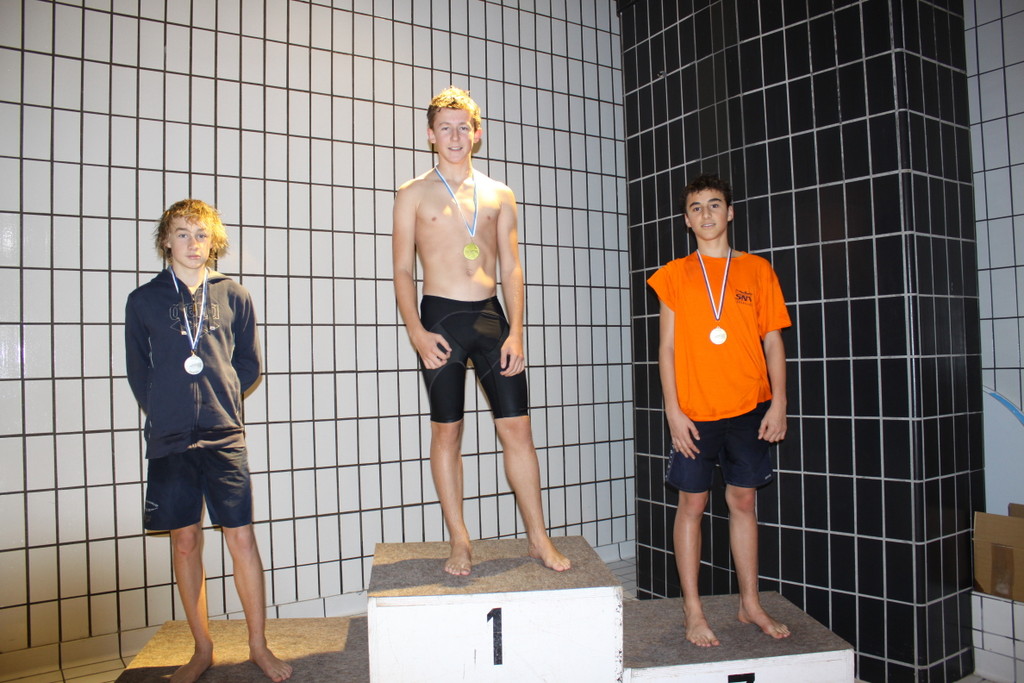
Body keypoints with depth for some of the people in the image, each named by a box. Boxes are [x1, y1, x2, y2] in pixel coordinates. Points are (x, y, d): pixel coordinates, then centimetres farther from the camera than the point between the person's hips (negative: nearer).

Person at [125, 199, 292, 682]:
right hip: (169, 440, 1)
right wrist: (167, 412, 5)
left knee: (242, 539, 0)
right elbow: (137, 372, 12)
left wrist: (220, 400, 4)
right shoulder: (143, 300, 7)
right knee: (185, 542, 8)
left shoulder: (234, 297, 7)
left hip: (224, 435, 0)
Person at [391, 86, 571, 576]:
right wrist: (416, 331, -11)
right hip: (440, 316, -2)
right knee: (446, 430, 4)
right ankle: (460, 541, 16)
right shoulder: (414, 195, 6)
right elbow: (402, 270, 2)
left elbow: (511, 269, 8)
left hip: (491, 316, 2)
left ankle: (538, 537, 12)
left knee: (516, 427, 1)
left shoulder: (500, 195, 12)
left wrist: (515, 332, -2)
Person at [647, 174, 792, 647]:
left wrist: (778, 404, -1)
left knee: (743, 501, 11)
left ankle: (750, 603, 26)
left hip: (749, 409, 2)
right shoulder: (675, 275, 4)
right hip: (695, 412, -1)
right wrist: (673, 411, -6)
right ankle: (692, 610, 16)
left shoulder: (757, 270, 7)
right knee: (692, 503, 4)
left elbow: (773, 342, 6)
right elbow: (668, 347, 1)